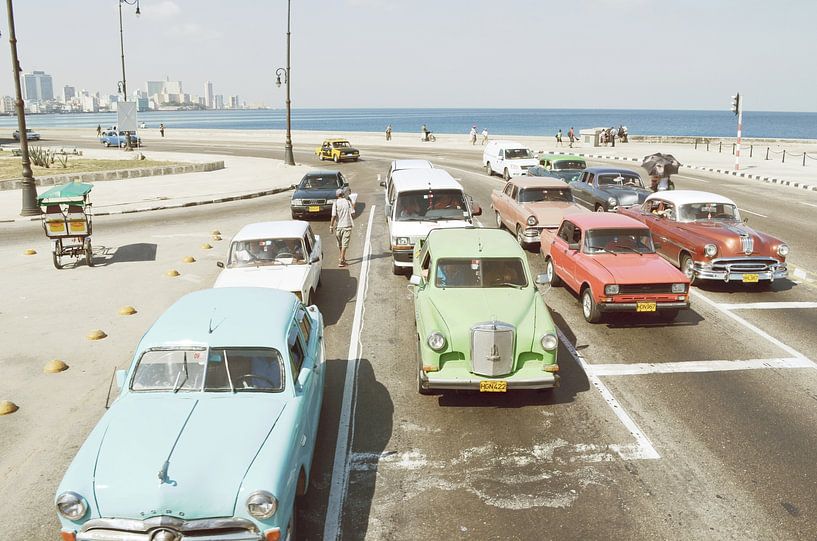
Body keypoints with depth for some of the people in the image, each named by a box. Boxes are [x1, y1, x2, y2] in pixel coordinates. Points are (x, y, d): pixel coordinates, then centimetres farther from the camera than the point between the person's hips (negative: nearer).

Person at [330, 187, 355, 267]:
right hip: (347, 225, -1)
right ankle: (341, 261, -9)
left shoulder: (335, 203, -7)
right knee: (344, 244, -1)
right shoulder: (348, 201, -5)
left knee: (340, 243, 19)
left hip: (338, 226, 1)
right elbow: (352, 213, -5)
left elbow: (334, 216, -12)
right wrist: (353, 207, 15)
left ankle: (342, 258, 36)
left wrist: (331, 226, -6)